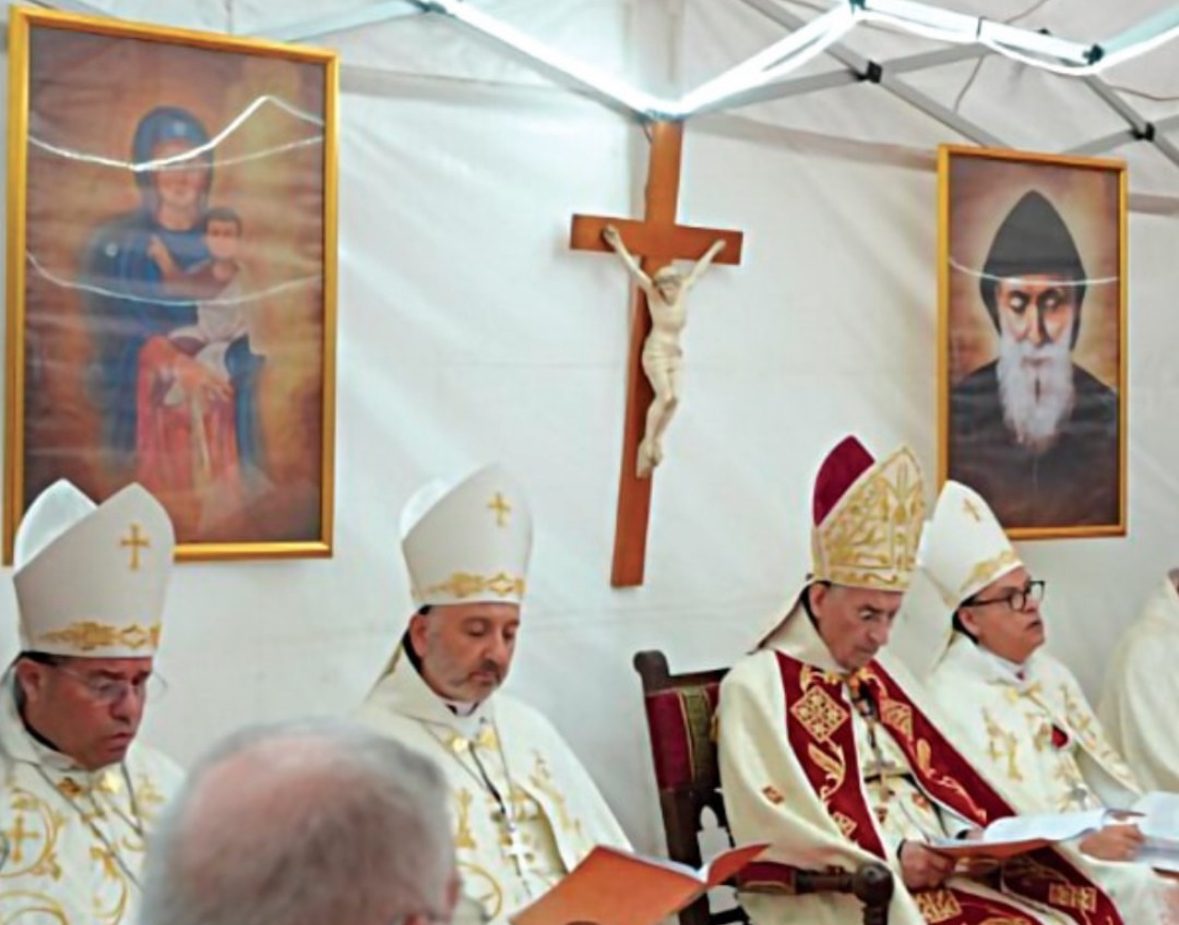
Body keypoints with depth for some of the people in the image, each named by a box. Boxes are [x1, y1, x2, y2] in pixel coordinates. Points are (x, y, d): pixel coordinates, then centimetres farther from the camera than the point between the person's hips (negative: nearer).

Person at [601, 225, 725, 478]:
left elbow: (697, 270, 19)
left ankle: (656, 441, 5)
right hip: (655, 352, -6)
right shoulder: (653, 294, -8)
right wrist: (619, 246, -20)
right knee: (665, 396, -18)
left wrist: (713, 250, 33)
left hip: (674, 353, 6)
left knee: (673, 399, -6)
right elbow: (635, 270, -14)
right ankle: (648, 443, -8)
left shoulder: (682, 292, 5)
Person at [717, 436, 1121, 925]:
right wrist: (887, 858, -18)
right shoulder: (755, 686, -3)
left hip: (938, 873, 7)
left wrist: (969, 838, -3)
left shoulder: (882, 674, 19)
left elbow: (937, 772, 17)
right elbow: (772, 821, -12)